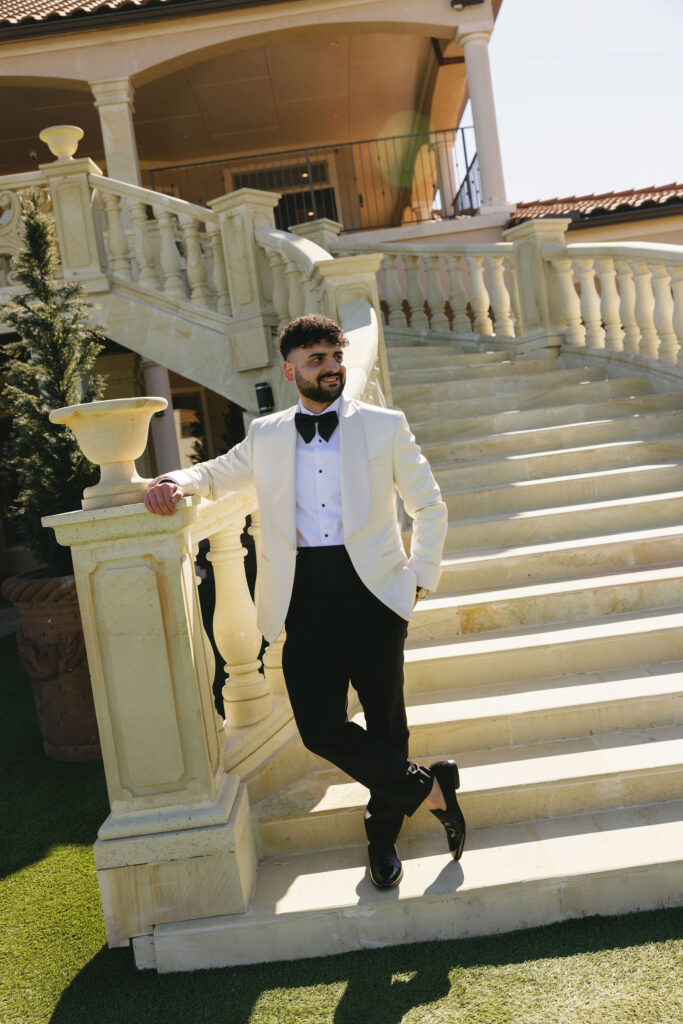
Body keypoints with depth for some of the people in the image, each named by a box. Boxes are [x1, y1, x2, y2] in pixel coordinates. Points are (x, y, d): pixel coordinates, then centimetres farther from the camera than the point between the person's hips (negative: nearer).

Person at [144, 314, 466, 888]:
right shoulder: (266, 436, 12)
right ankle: (430, 787, 14)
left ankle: (384, 835, 31)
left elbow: (429, 505, 12)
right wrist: (177, 480, 6)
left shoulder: (384, 426, 8)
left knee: (385, 721, 5)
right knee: (321, 728, -8)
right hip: (305, 597, 1)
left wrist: (419, 579, 3)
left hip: (372, 588, -1)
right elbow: (218, 474, 28)